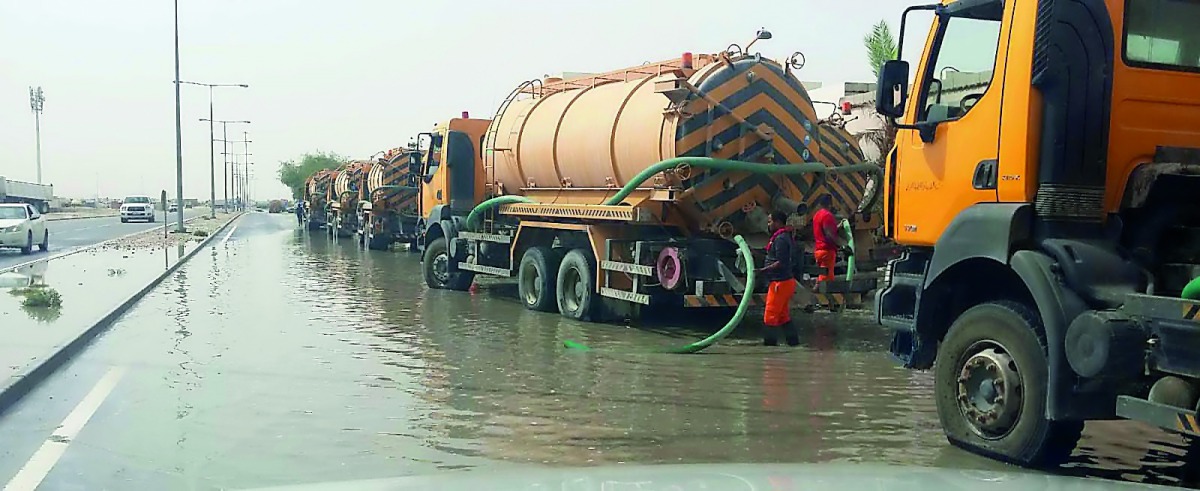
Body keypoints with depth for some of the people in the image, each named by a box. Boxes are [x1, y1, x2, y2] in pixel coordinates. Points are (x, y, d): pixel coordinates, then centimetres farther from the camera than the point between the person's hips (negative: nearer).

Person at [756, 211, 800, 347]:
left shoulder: (780, 239, -17)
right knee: (783, 315, 16)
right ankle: (793, 341, 18)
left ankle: (770, 342, -2)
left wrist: (764, 270, -26)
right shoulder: (786, 236, 15)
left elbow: (781, 263, -24)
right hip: (786, 281, 11)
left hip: (780, 282, -11)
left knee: (770, 315, -6)